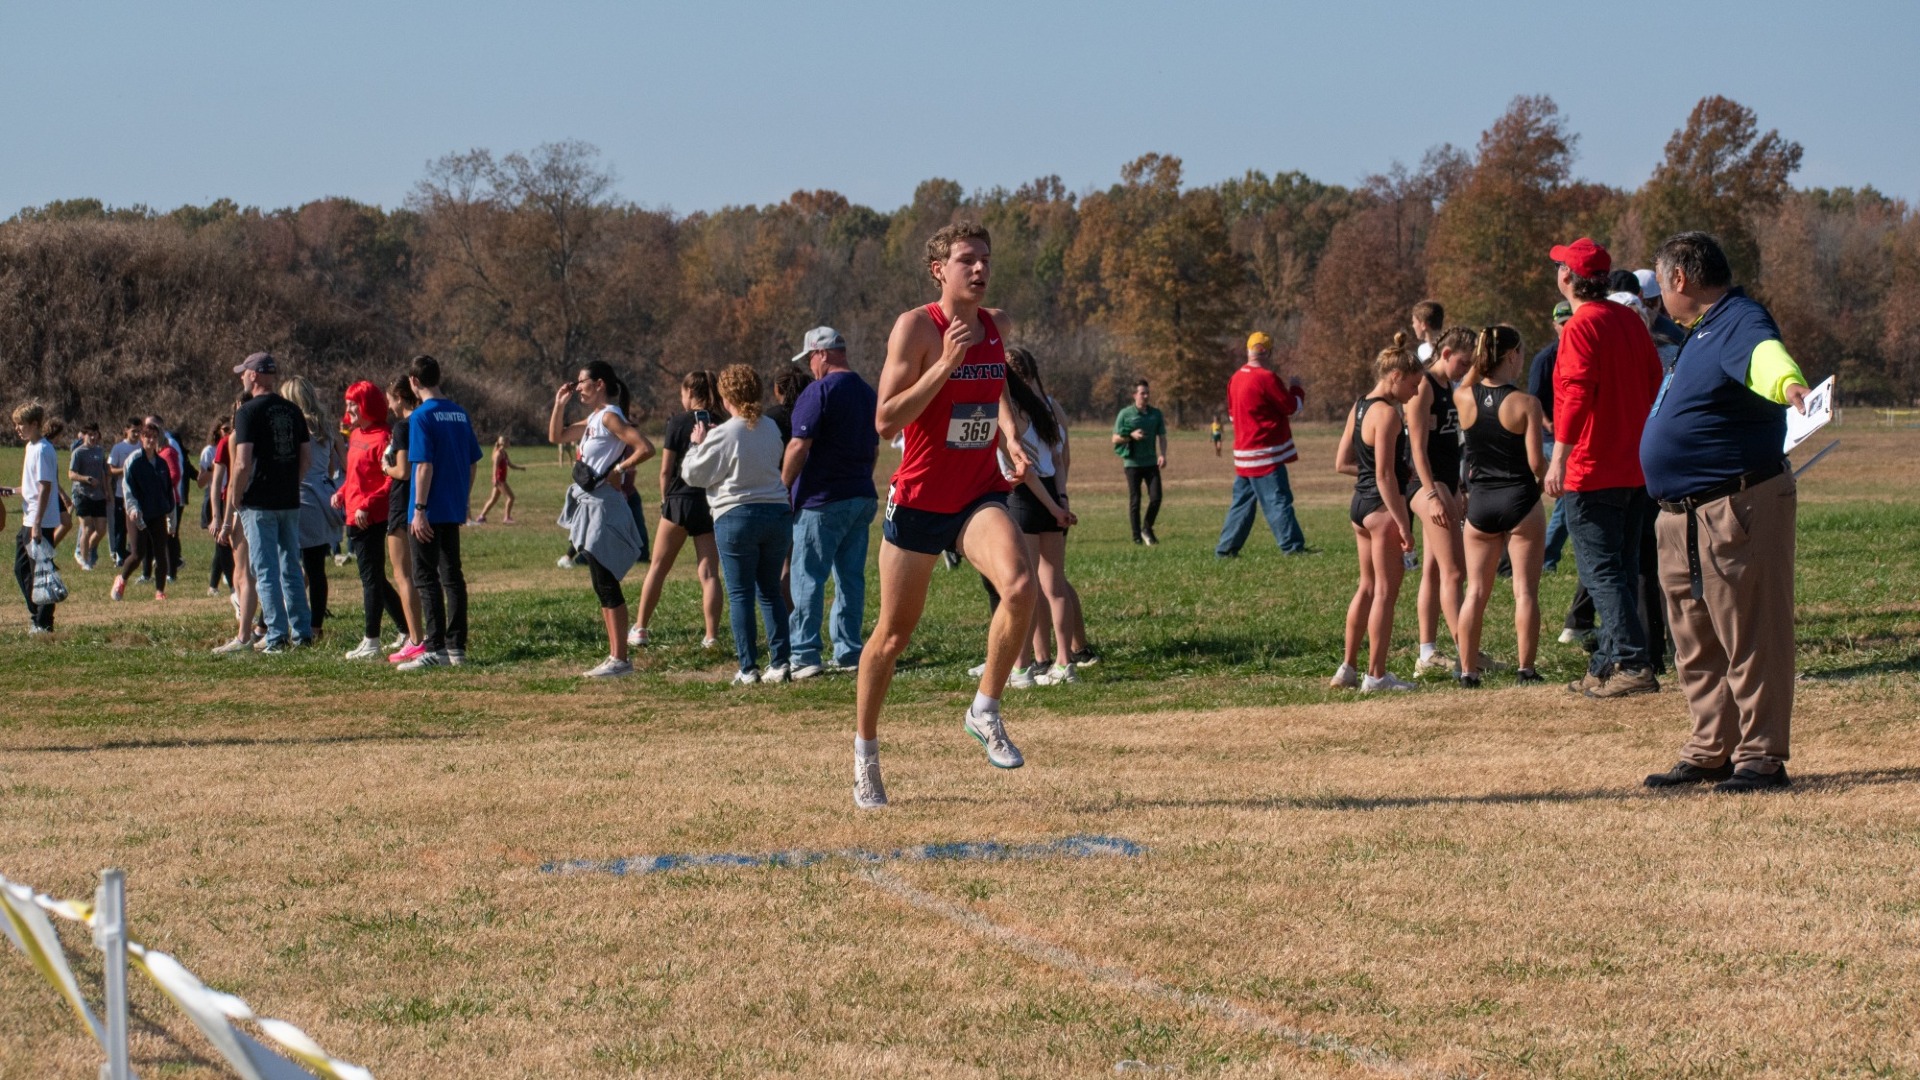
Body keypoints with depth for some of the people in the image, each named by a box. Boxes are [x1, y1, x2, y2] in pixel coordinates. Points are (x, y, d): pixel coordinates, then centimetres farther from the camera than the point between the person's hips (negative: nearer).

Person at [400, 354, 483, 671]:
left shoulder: (422, 416, -13)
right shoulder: (460, 413, 8)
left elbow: (424, 466, -19)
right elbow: (473, 462, 12)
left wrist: (419, 509, -17)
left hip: (430, 513, -7)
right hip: (454, 508, 7)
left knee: (426, 578, -3)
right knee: (453, 576, 12)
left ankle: (436, 648, -7)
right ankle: (456, 646, 14)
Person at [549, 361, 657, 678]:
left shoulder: (610, 417, -14)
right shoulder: (593, 420, 15)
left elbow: (645, 448, -24)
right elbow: (556, 436, 26)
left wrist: (618, 469, -16)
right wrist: (560, 403, 16)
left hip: (604, 506, -10)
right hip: (588, 506, 10)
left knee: (606, 586, -10)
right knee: (603, 587, 12)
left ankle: (620, 659, -9)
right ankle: (615, 655, 15)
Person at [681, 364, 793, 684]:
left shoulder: (723, 435, -12)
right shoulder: (771, 429, 5)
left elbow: (693, 474, -4)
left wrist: (697, 444, 13)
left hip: (736, 517, -5)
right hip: (777, 513, 5)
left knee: (740, 595, 1)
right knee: (771, 591, 13)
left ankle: (748, 668, -1)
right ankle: (780, 662, 8)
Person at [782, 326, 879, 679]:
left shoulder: (818, 391, -12)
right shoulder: (868, 394, 13)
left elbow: (799, 447, -17)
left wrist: (782, 488, -9)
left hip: (822, 501, -8)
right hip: (862, 497, 8)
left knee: (808, 577, -6)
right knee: (851, 577, 10)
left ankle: (805, 655, -11)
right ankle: (848, 651, 12)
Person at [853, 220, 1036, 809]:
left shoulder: (993, 325, 5)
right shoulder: (915, 326, -12)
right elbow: (886, 420, -19)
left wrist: (1011, 441, 7)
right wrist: (945, 362, -25)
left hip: (980, 495, 4)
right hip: (918, 500, -3)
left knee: (1020, 587, -26)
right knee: (894, 633, 7)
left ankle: (985, 711, -7)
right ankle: (865, 750, 28)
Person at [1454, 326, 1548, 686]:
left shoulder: (1464, 399, -2)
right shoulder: (1525, 403, -13)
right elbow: (1536, 462, -12)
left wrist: (1481, 356, 15)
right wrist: (1547, 480, 8)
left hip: (1480, 504, 4)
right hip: (1520, 501, -4)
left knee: (1476, 591, 10)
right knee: (1525, 590, 2)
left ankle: (1468, 669, 9)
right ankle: (1526, 668, 1)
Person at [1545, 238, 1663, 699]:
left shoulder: (1581, 327, -14)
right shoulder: (1630, 321, 11)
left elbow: (1577, 394, -23)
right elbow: (1654, 383, 15)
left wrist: (1559, 457, -22)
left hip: (1593, 471, -9)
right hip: (1634, 467, 9)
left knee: (1601, 572, -7)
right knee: (1622, 570, 13)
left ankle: (1633, 664, -14)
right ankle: (1608, 664, 18)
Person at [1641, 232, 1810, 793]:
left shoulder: (1740, 322, -15)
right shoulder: (1699, 332, 18)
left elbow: (1764, 353, -39)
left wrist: (1789, 384, -60)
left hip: (1739, 510, -10)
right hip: (1684, 516, 10)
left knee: (1751, 640, -5)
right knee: (1698, 646, 16)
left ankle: (1761, 757, -1)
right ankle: (1711, 751, 24)